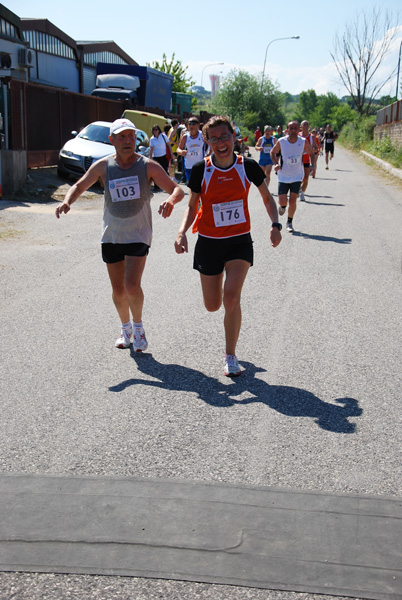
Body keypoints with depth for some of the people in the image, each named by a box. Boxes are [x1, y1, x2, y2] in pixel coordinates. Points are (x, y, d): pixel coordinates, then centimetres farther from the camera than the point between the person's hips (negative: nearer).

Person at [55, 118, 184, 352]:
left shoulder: (148, 166, -8)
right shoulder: (103, 166, -1)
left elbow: (178, 189, -9)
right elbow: (80, 186, 12)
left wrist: (171, 200, -33)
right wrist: (67, 201, -10)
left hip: (138, 235, -3)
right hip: (111, 235, 3)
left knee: (132, 286, -16)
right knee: (118, 290, 9)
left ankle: (138, 326, 11)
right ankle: (126, 328, 35)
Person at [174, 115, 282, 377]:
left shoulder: (248, 166, -7)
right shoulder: (201, 169, -8)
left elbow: (267, 198, 7)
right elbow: (193, 206, 4)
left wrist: (275, 224, -9)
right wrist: (182, 232, -14)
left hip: (240, 241, -1)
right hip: (209, 242, 1)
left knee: (231, 297, -19)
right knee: (212, 305, 9)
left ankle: (230, 356, 0)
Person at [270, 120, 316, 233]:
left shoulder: (304, 142, -10)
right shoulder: (281, 142, -11)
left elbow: (311, 153, 7)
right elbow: (273, 152, 7)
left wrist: (313, 166, -10)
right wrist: (276, 163, -10)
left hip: (297, 176, 0)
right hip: (283, 176, 0)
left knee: (292, 200, -7)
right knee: (282, 201, -5)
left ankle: (289, 223, 14)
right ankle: (283, 206, 35)